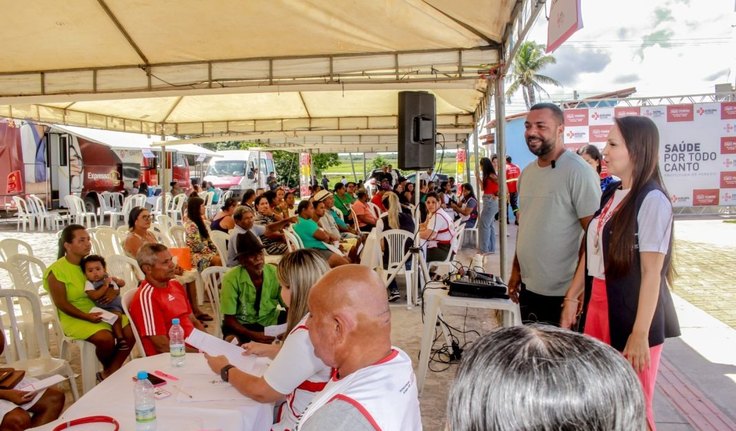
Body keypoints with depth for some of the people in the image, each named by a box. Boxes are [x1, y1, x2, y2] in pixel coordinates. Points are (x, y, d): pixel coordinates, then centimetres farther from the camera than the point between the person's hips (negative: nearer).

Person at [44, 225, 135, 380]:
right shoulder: (56, 271, -11)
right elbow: (62, 304, -14)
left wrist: (114, 291, -12)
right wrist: (87, 316, -24)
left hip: (101, 311, 6)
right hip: (75, 318, -6)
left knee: (130, 332, -15)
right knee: (106, 338, -30)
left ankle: (109, 374, -2)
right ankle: (110, 370, 3)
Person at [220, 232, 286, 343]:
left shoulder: (274, 273, -12)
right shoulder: (232, 278, -21)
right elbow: (229, 319, -16)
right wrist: (253, 335, -31)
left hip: (271, 320, 3)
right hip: (242, 325, -3)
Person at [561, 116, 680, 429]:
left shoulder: (652, 200, -14)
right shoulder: (610, 194, 8)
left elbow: (652, 271, -17)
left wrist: (641, 333, -17)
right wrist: (572, 297, 13)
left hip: (632, 312, -7)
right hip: (598, 304, 7)